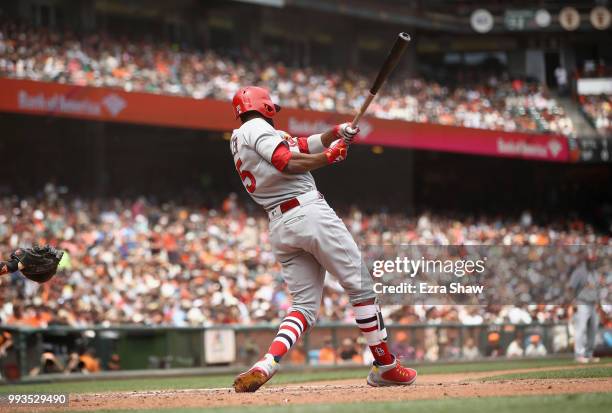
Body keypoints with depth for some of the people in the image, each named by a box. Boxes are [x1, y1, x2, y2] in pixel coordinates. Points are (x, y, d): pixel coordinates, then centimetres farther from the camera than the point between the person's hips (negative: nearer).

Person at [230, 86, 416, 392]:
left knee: (305, 305, 5)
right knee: (361, 285, 1)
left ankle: (264, 365, -19)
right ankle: (385, 366, 5)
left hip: (279, 227, 9)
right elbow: (289, 162, -16)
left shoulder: (238, 140, 24)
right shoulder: (257, 128, -2)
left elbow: (304, 145, 20)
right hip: (309, 213, -9)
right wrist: (330, 155, -3)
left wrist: (336, 134, 7)